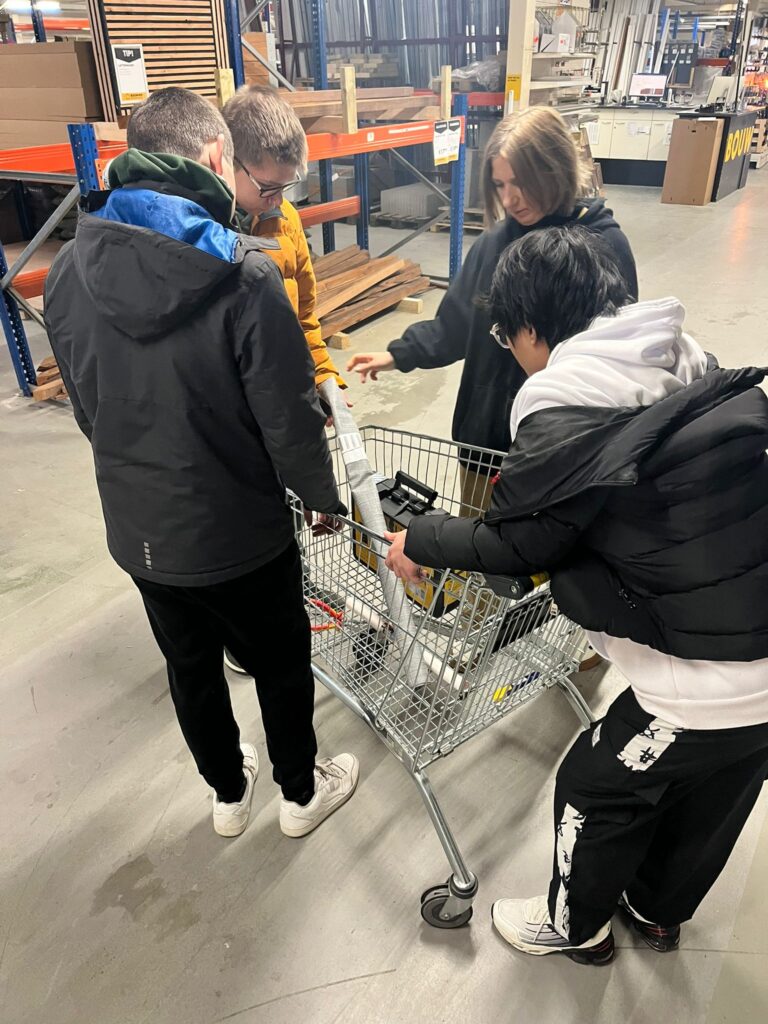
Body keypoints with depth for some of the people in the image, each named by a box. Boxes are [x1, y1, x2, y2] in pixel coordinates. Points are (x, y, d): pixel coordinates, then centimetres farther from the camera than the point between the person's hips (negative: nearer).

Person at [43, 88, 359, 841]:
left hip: (137, 527, 5)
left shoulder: (69, 270, -6)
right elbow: (288, 417, -19)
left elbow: (88, 408, 4)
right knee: (281, 663, 20)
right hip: (239, 531, -4)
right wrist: (321, 495, 0)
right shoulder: (242, 273, -23)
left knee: (190, 665, 24)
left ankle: (227, 792, 48)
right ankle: (301, 792, 43)